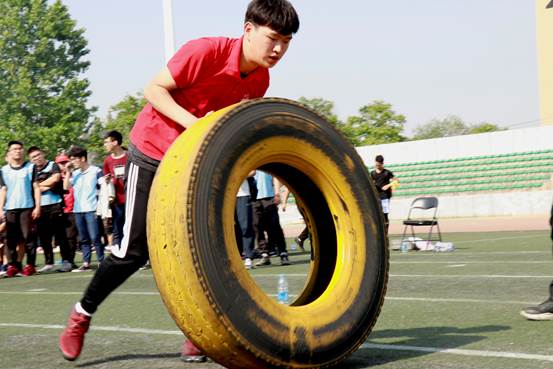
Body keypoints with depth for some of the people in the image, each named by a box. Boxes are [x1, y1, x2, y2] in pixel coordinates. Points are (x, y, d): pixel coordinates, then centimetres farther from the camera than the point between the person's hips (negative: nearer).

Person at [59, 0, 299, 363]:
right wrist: (193, 123, -32)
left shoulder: (259, 80, -6)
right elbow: (154, 90, -20)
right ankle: (83, 313, 18)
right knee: (135, 249, -4)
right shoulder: (206, 51, -26)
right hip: (152, 152, -6)